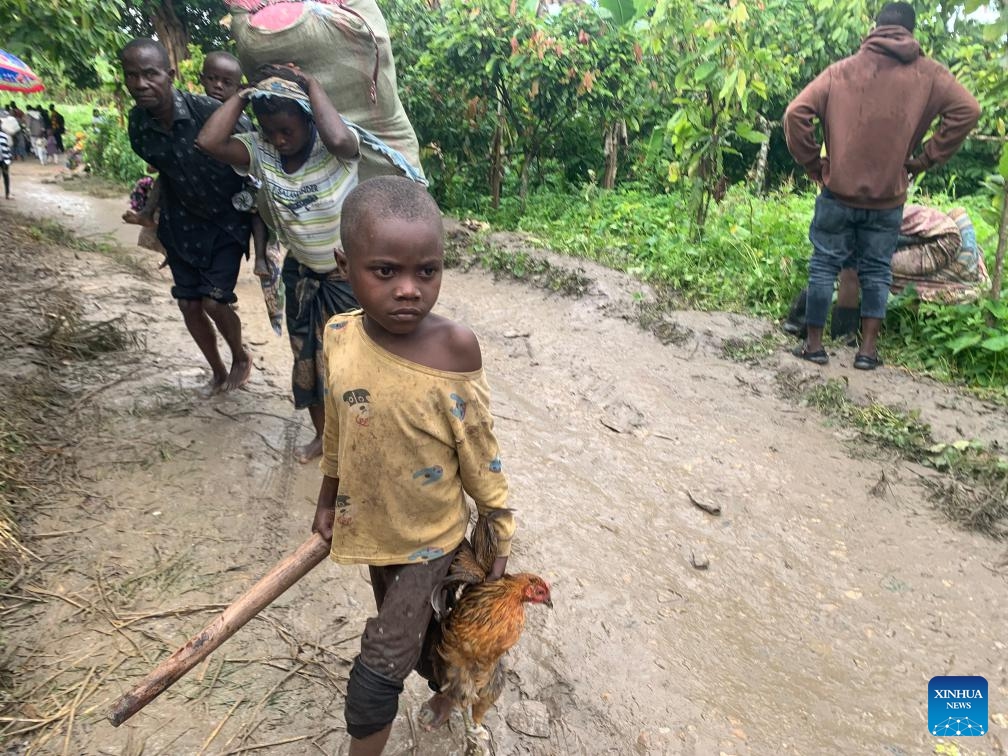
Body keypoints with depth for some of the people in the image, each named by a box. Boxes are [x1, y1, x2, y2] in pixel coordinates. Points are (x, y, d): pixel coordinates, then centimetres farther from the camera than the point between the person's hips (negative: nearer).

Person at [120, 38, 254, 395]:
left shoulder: (208, 110, -24)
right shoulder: (137, 123, -8)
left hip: (227, 220, -5)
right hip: (182, 224, 5)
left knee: (213, 301, -10)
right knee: (188, 305, 6)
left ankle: (241, 357, 22)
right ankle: (218, 372, 29)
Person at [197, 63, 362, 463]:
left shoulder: (334, 151, -21)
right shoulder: (261, 151, -10)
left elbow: (339, 138, -46)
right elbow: (208, 142, -25)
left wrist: (312, 84, -31)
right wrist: (243, 95, -17)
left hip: (349, 274, -4)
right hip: (301, 273, 5)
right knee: (307, 357, 16)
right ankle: (322, 433, 38)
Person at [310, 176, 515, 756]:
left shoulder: (455, 348, -26)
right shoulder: (339, 336, -13)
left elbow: (480, 456, -16)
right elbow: (337, 430, 3)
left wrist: (500, 541, -8)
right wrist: (328, 502, 13)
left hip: (431, 537, -5)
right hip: (371, 528, 5)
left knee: (376, 675, 2)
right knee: (411, 630, 27)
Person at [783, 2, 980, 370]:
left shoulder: (841, 70, 2)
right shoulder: (928, 73, 3)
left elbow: (796, 113, -8)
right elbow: (967, 111, -7)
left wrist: (812, 164, 1)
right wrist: (924, 159, 1)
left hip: (839, 192, -1)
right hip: (888, 198, 1)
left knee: (823, 266, 8)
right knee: (877, 271, 11)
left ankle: (814, 344, 10)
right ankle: (868, 349, 11)